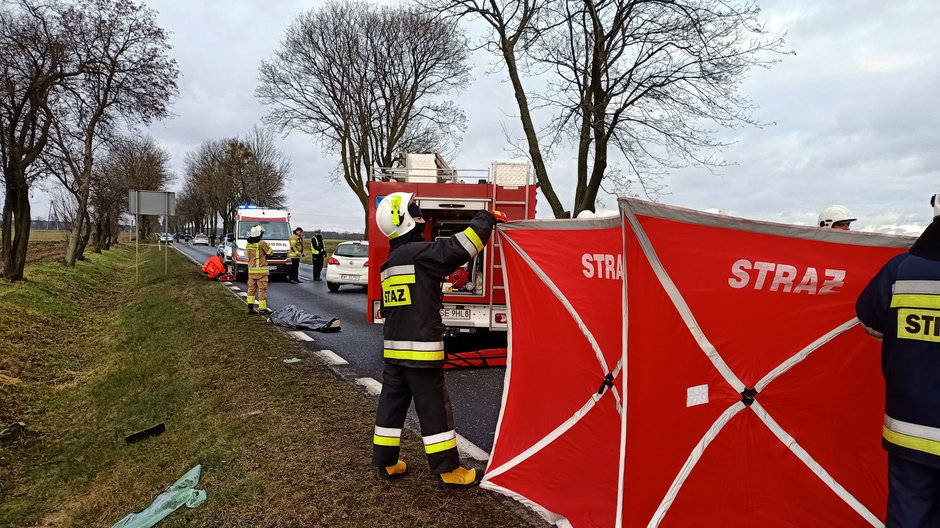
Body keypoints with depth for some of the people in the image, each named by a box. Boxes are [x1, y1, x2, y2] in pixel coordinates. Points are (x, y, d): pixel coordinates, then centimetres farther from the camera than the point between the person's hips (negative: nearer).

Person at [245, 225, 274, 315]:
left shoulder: (248, 244, 6)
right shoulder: (262, 243, -15)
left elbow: (247, 255, 15)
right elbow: (270, 252, -5)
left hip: (251, 270, 7)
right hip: (261, 271, -7)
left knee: (251, 288, 14)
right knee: (262, 289, -2)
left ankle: (250, 307, 16)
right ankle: (262, 308, -1)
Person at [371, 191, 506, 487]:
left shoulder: (391, 262, 14)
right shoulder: (418, 253, -14)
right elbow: (459, 248, -22)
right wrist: (487, 219, -11)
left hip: (394, 347, 9)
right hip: (421, 347, -9)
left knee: (392, 404, 15)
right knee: (433, 409, 0)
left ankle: (385, 463, 25)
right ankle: (448, 470, 11)